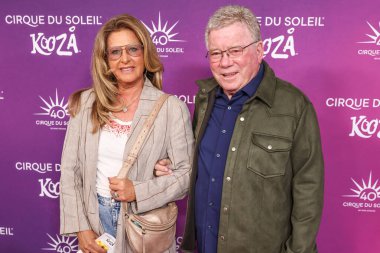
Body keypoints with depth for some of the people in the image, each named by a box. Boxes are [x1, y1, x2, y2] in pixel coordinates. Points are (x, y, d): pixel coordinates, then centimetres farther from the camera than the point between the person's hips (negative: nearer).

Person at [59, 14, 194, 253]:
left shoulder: (171, 108, -13)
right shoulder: (85, 103, -3)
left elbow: (187, 173, -10)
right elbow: (70, 169, -1)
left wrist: (138, 191, -21)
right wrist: (80, 227, -4)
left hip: (143, 222, -2)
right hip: (94, 217, 3)